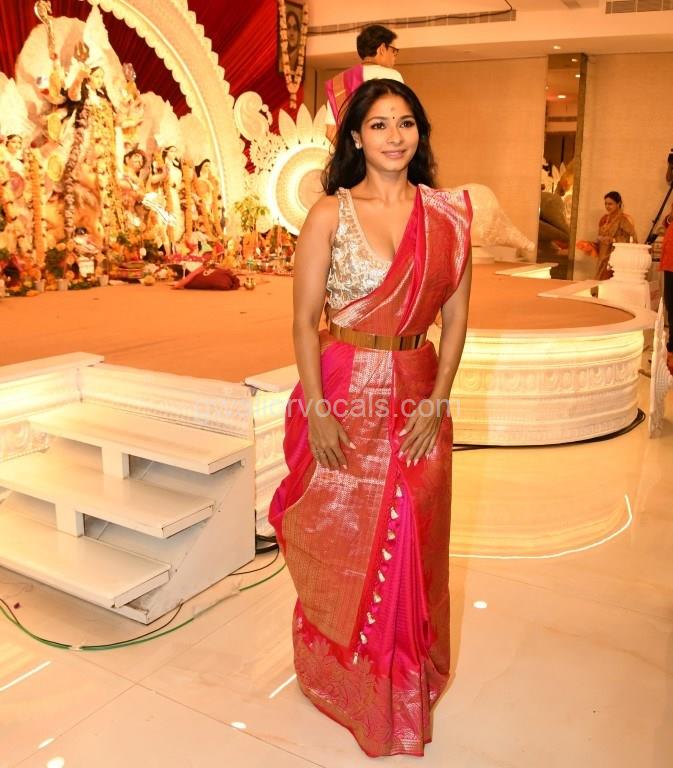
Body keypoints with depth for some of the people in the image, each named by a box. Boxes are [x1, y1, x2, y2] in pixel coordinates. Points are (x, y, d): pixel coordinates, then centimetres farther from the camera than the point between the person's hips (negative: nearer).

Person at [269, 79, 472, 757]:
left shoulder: (447, 215, 2)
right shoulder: (330, 213, -5)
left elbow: (456, 316, 3)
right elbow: (304, 319, -8)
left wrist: (436, 403, -5)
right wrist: (318, 411, -13)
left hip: (417, 397, 3)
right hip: (344, 393, -2)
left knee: (411, 546, 13)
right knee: (340, 542, 12)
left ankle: (405, 679, 38)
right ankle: (342, 676, 37)